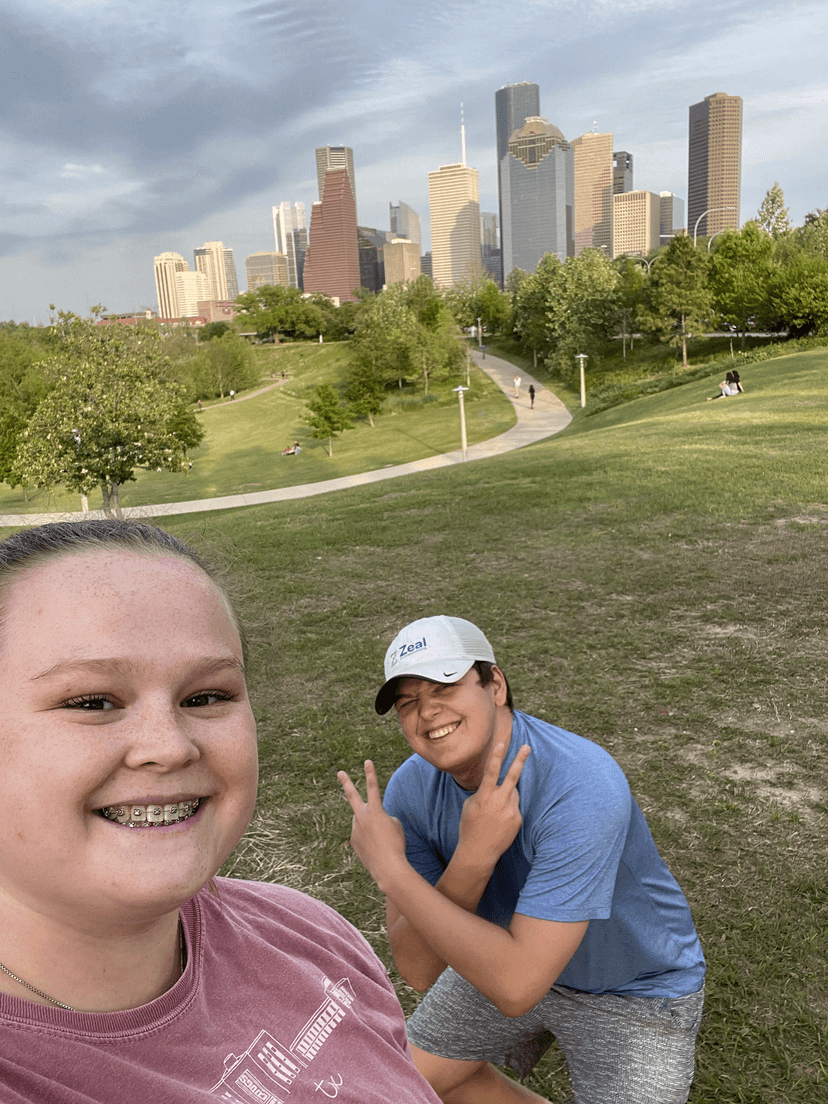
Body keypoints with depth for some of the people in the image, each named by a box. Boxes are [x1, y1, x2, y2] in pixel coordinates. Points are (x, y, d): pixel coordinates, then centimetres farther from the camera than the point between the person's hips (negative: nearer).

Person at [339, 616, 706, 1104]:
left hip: (635, 990, -5)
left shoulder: (581, 787, -39)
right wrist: (472, 858, -40)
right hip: (515, 953, 5)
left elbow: (516, 986, -40)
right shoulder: (411, 789, -19)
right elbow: (420, 970, -22)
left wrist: (387, 865, -37)